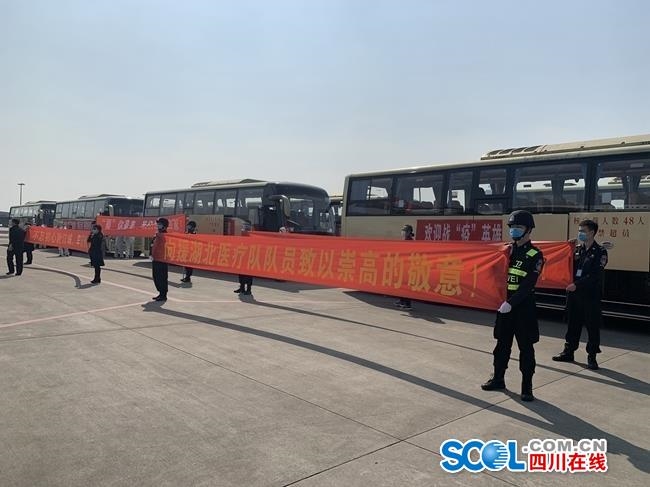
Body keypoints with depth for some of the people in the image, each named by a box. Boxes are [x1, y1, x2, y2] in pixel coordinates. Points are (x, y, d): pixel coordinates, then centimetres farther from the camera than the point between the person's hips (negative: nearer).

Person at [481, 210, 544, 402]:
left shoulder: (535, 255, -8)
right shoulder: (507, 250, 8)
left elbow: (528, 284, -17)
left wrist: (511, 303, -25)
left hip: (524, 307, -5)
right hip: (505, 304, 5)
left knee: (526, 347, 3)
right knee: (502, 344, 14)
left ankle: (527, 386, 12)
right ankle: (498, 379, 28)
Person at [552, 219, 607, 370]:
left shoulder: (600, 252, -7)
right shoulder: (577, 250, 10)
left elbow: (595, 276, -16)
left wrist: (577, 284, -23)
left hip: (591, 295, -5)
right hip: (574, 293, 5)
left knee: (592, 326, 2)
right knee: (573, 323, 13)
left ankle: (592, 356, 11)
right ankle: (568, 352, 23)